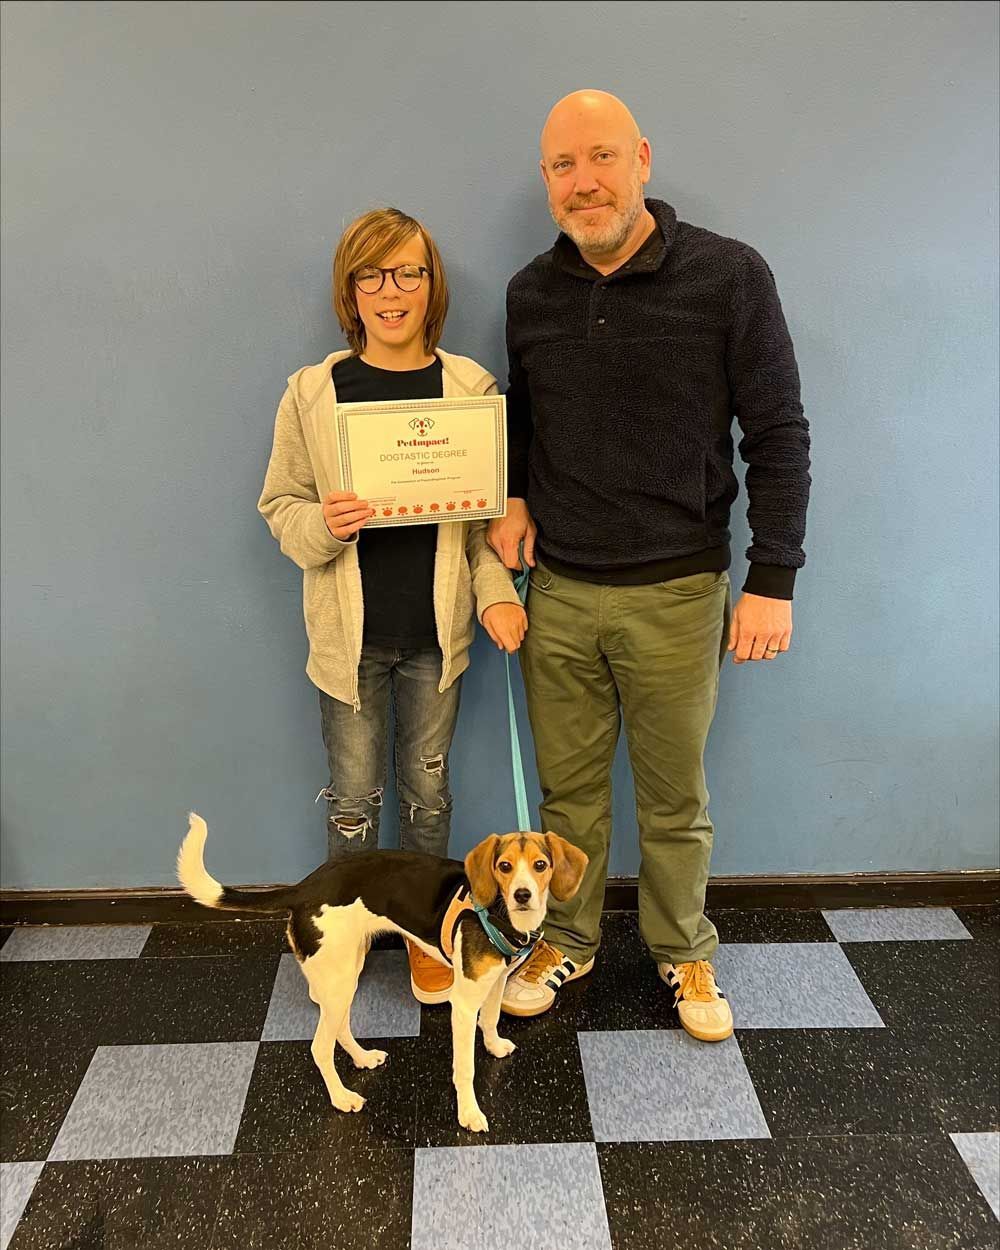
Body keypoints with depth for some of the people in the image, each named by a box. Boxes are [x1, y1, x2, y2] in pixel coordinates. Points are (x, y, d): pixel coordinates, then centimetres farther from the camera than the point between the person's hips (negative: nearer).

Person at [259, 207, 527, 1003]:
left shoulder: (470, 387, -2)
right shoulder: (312, 394, -4)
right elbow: (281, 504, 2)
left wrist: (496, 592, -13)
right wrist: (323, 526, -20)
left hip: (436, 628, 1)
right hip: (351, 631, 0)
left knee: (427, 788, 15)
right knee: (354, 795, 12)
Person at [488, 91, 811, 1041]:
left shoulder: (728, 276, -8)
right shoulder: (530, 293, 5)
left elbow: (777, 435, -7)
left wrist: (771, 580, -11)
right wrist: (512, 495, 2)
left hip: (675, 591, -3)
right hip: (557, 590, 3)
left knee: (675, 797, 12)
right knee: (567, 787, 15)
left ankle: (684, 953, 35)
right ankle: (566, 941, 36)